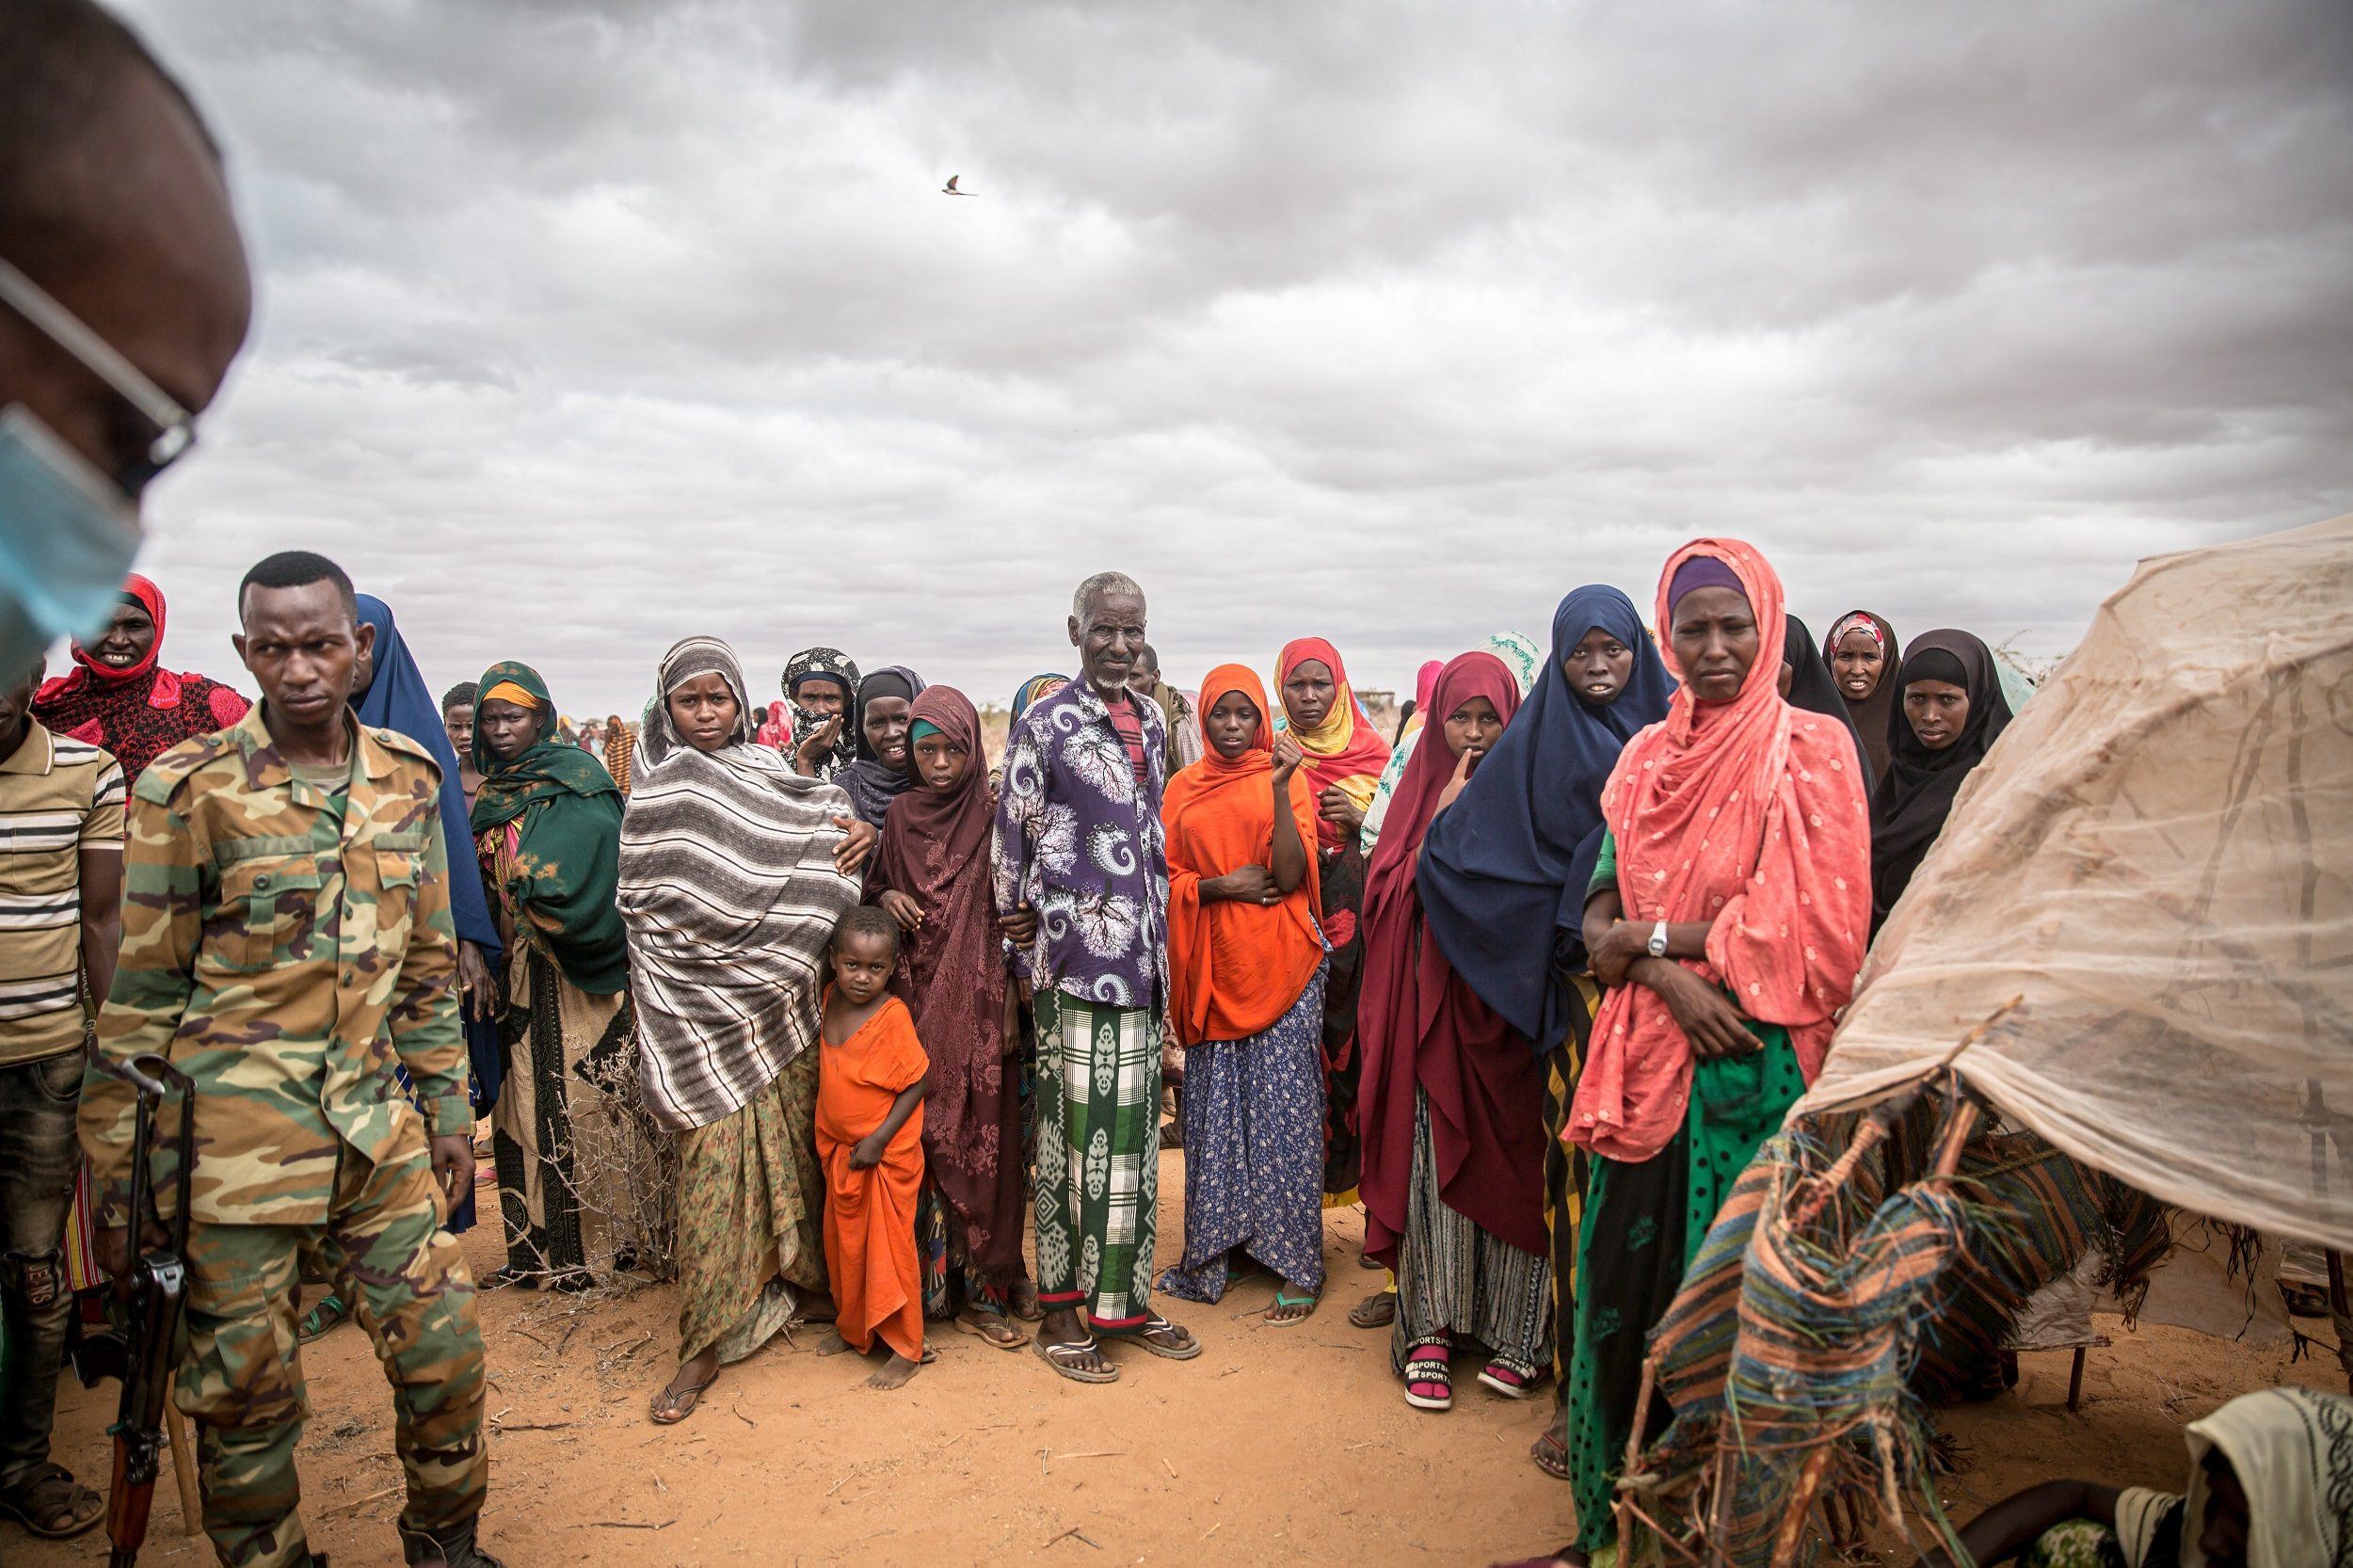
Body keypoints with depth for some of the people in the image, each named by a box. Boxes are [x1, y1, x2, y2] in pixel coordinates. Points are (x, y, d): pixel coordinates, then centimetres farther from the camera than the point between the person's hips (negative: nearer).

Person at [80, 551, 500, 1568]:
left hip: (382, 1131, 4)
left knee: (444, 1351, 9)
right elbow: (142, 991, -4)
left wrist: (448, 1106, 12)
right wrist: (124, 1176, -4)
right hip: (237, 1140, -3)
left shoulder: (409, 778, 5)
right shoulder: (189, 788, -7)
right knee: (246, 1390, 9)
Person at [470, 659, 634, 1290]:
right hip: (520, 972, 7)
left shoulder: (575, 779, -9)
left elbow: (583, 883, -18)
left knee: (578, 1102, -2)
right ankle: (536, 1249, 20)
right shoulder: (492, 792, 12)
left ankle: (591, 1246, 9)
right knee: (524, 1107, 9)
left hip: (575, 974, -7)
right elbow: (483, 885, 16)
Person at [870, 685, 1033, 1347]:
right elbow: (875, 887, 16)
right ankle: (930, 1283, 14)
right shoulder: (901, 814, 7)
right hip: (916, 995, 2)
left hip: (979, 1000, -2)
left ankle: (982, 1288, 10)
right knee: (924, 1135, 2)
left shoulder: (994, 813, 0)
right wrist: (885, 899, -2)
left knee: (981, 1133, -1)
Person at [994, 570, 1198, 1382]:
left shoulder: (1149, 722, 13)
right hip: (1076, 951, -6)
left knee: (1134, 1125, 11)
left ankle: (1124, 1298, 24)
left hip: (1142, 950, 6)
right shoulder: (1044, 723, -6)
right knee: (1076, 1125, -1)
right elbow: (1012, 834, -4)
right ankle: (1061, 1311, 12)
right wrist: (1022, 926, -3)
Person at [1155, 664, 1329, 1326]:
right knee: (1214, 1109, 7)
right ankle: (1220, 1246, 22)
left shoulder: (1288, 778, 1)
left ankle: (1297, 1266, 7)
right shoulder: (1183, 788, 10)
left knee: (1285, 1110, -2)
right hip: (1213, 967, 3)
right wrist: (1221, 885, -10)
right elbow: (1167, 878, 8)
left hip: (1279, 966, -3)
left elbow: (1291, 874, -10)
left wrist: (1279, 788, -19)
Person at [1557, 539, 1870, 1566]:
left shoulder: (1811, 750, -4)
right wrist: (1673, 976, -12)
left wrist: (1651, 937, -8)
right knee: (1629, 1278, 8)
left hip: (1752, 1063, -4)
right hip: (1649, 1058, 4)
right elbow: (1599, 915, 7)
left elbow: (1810, 923, -12)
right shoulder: (1647, 757, 11)